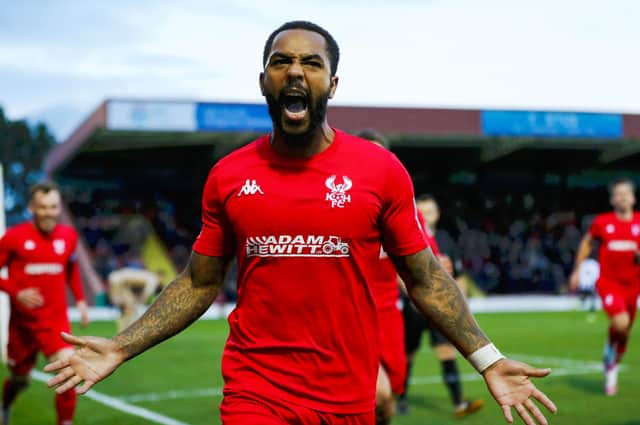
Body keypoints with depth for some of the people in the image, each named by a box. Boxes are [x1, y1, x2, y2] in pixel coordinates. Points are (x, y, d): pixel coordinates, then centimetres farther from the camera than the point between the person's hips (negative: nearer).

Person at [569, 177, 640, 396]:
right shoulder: (602, 222, 0)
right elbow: (587, 243, 17)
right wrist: (577, 270, 17)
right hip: (608, 282, -3)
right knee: (620, 323, -26)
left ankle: (612, 369, 36)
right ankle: (610, 360, 1)